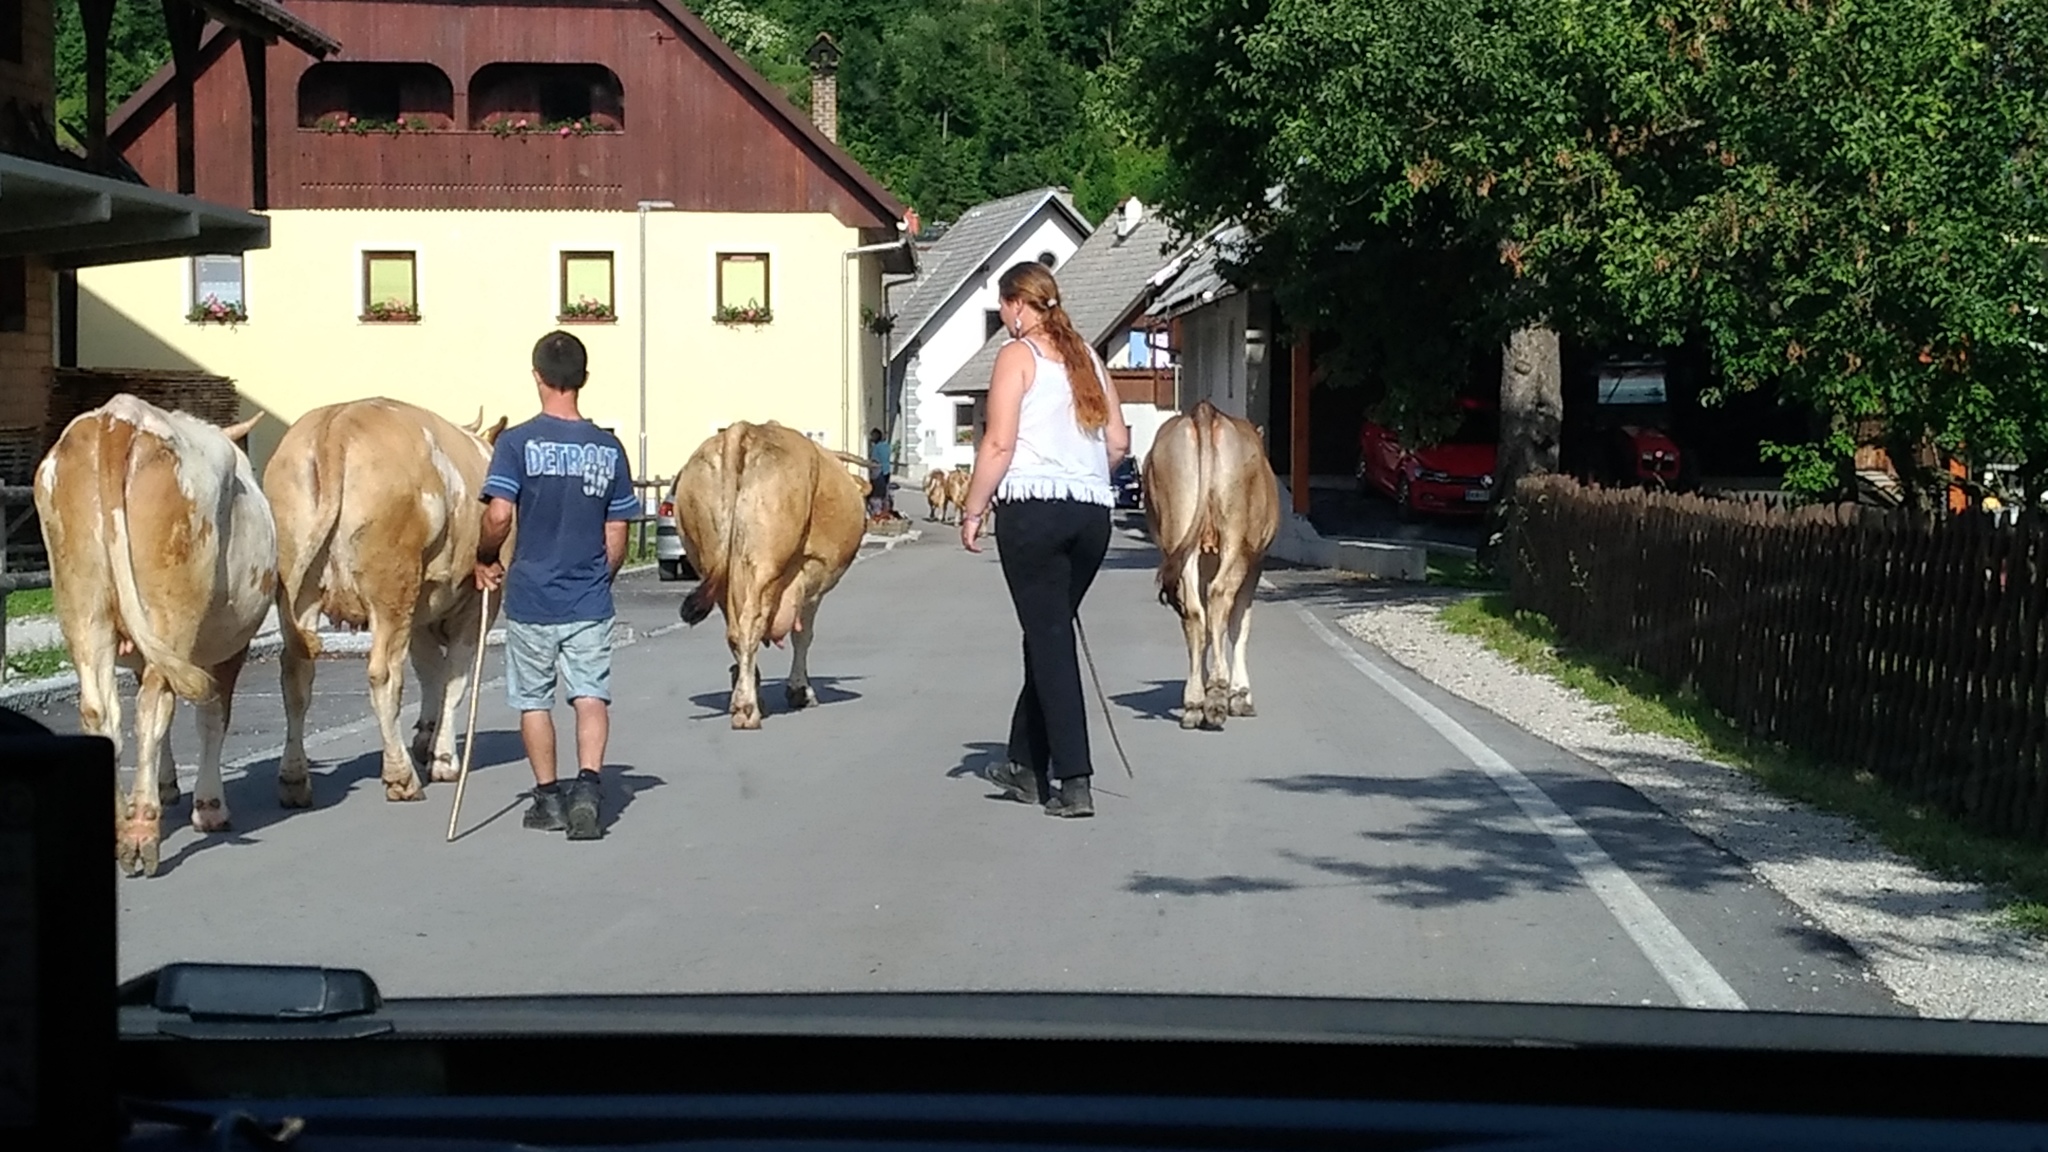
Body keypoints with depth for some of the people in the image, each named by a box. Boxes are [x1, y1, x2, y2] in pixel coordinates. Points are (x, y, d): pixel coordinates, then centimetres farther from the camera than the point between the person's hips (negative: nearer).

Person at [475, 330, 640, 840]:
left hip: (530, 598, -1)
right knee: (591, 695, 2)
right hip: (590, 601, 1)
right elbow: (616, 539, 4)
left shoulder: (518, 442, -9)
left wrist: (485, 560, 0)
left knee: (534, 700, 13)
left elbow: (499, 516, -18)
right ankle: (587, 786, -17)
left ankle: (548, 799, 20)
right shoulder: (608, 449, 1)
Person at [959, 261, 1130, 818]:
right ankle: (1027, 765, 26)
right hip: (1093, 512, 6)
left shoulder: (1018, 355, -2)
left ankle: (1075, 781, -10)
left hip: (1033, 511, -6)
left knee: (1050, 641, -4)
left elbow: (998, 445, -10)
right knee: (1050, 633, 17)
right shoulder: (1086, 356, 15)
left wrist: (973, 510, -2)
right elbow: (1119, 443, 14)